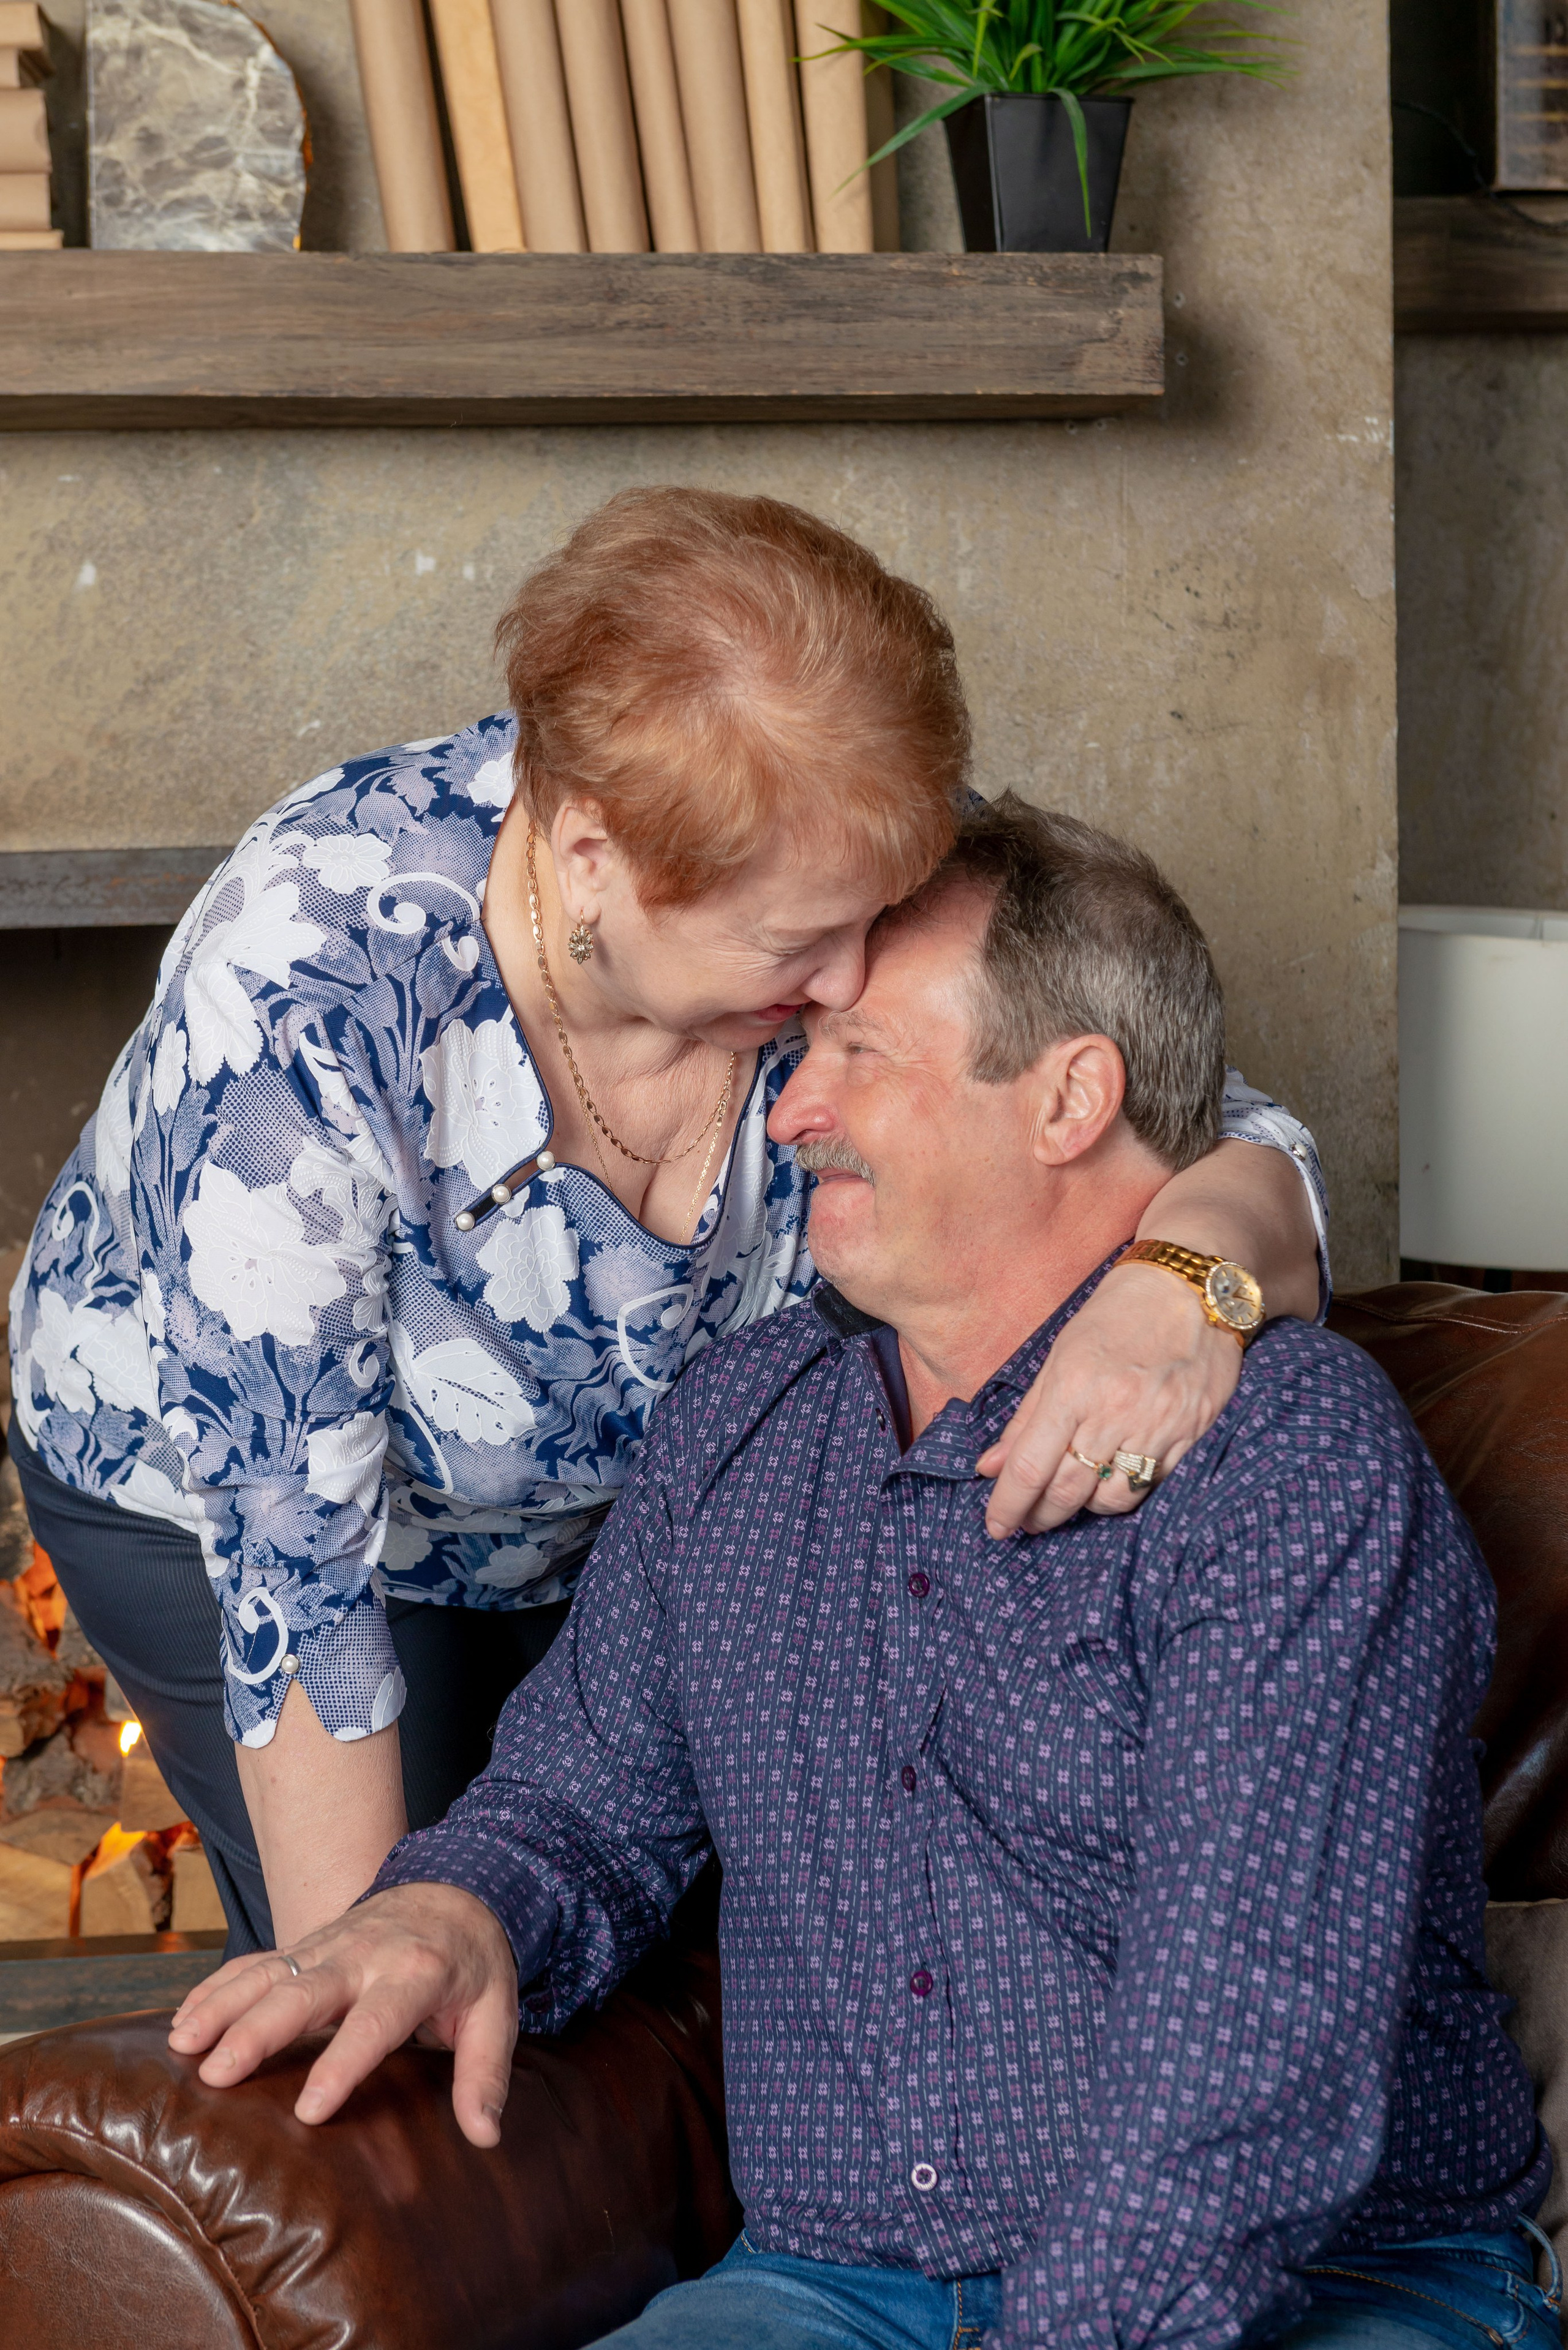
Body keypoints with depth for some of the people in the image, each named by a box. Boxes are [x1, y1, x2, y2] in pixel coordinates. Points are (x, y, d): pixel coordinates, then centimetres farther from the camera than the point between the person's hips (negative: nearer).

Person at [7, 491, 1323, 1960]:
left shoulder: (828, 894, -29)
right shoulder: (300, 995, -40)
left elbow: (1227, 1141, -21)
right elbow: (293, 1551, -34)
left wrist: (1194, 1263, -46)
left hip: (629, 1493, 4)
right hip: (217, 1493, -4)